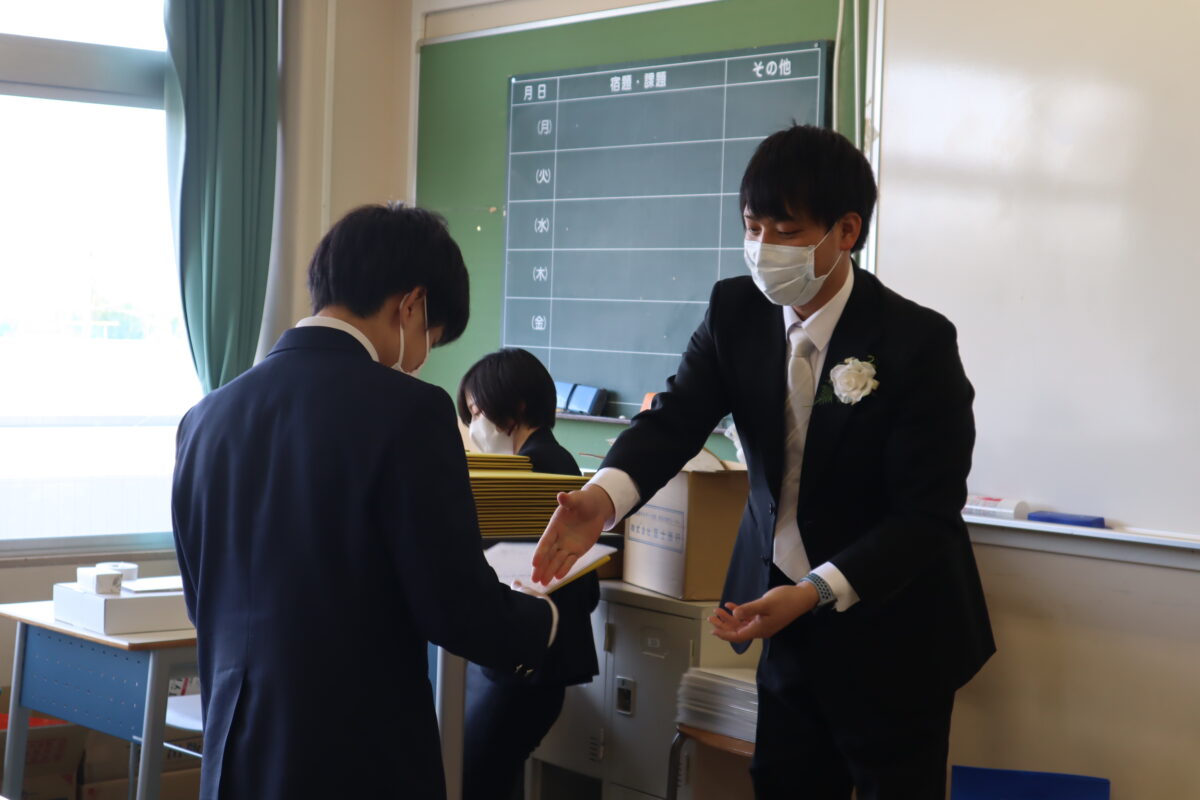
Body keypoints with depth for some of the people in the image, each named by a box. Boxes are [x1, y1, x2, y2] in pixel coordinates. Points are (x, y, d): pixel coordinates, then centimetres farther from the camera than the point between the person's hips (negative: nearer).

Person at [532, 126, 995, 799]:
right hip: (785, 616, 4)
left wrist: (813, 594, -32)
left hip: (891, 630, -4)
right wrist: (604, 497, -35)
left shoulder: (918, 342, -20)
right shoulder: (736, 311, -5)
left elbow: (928, 511, -20)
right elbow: (678, 416, -14)